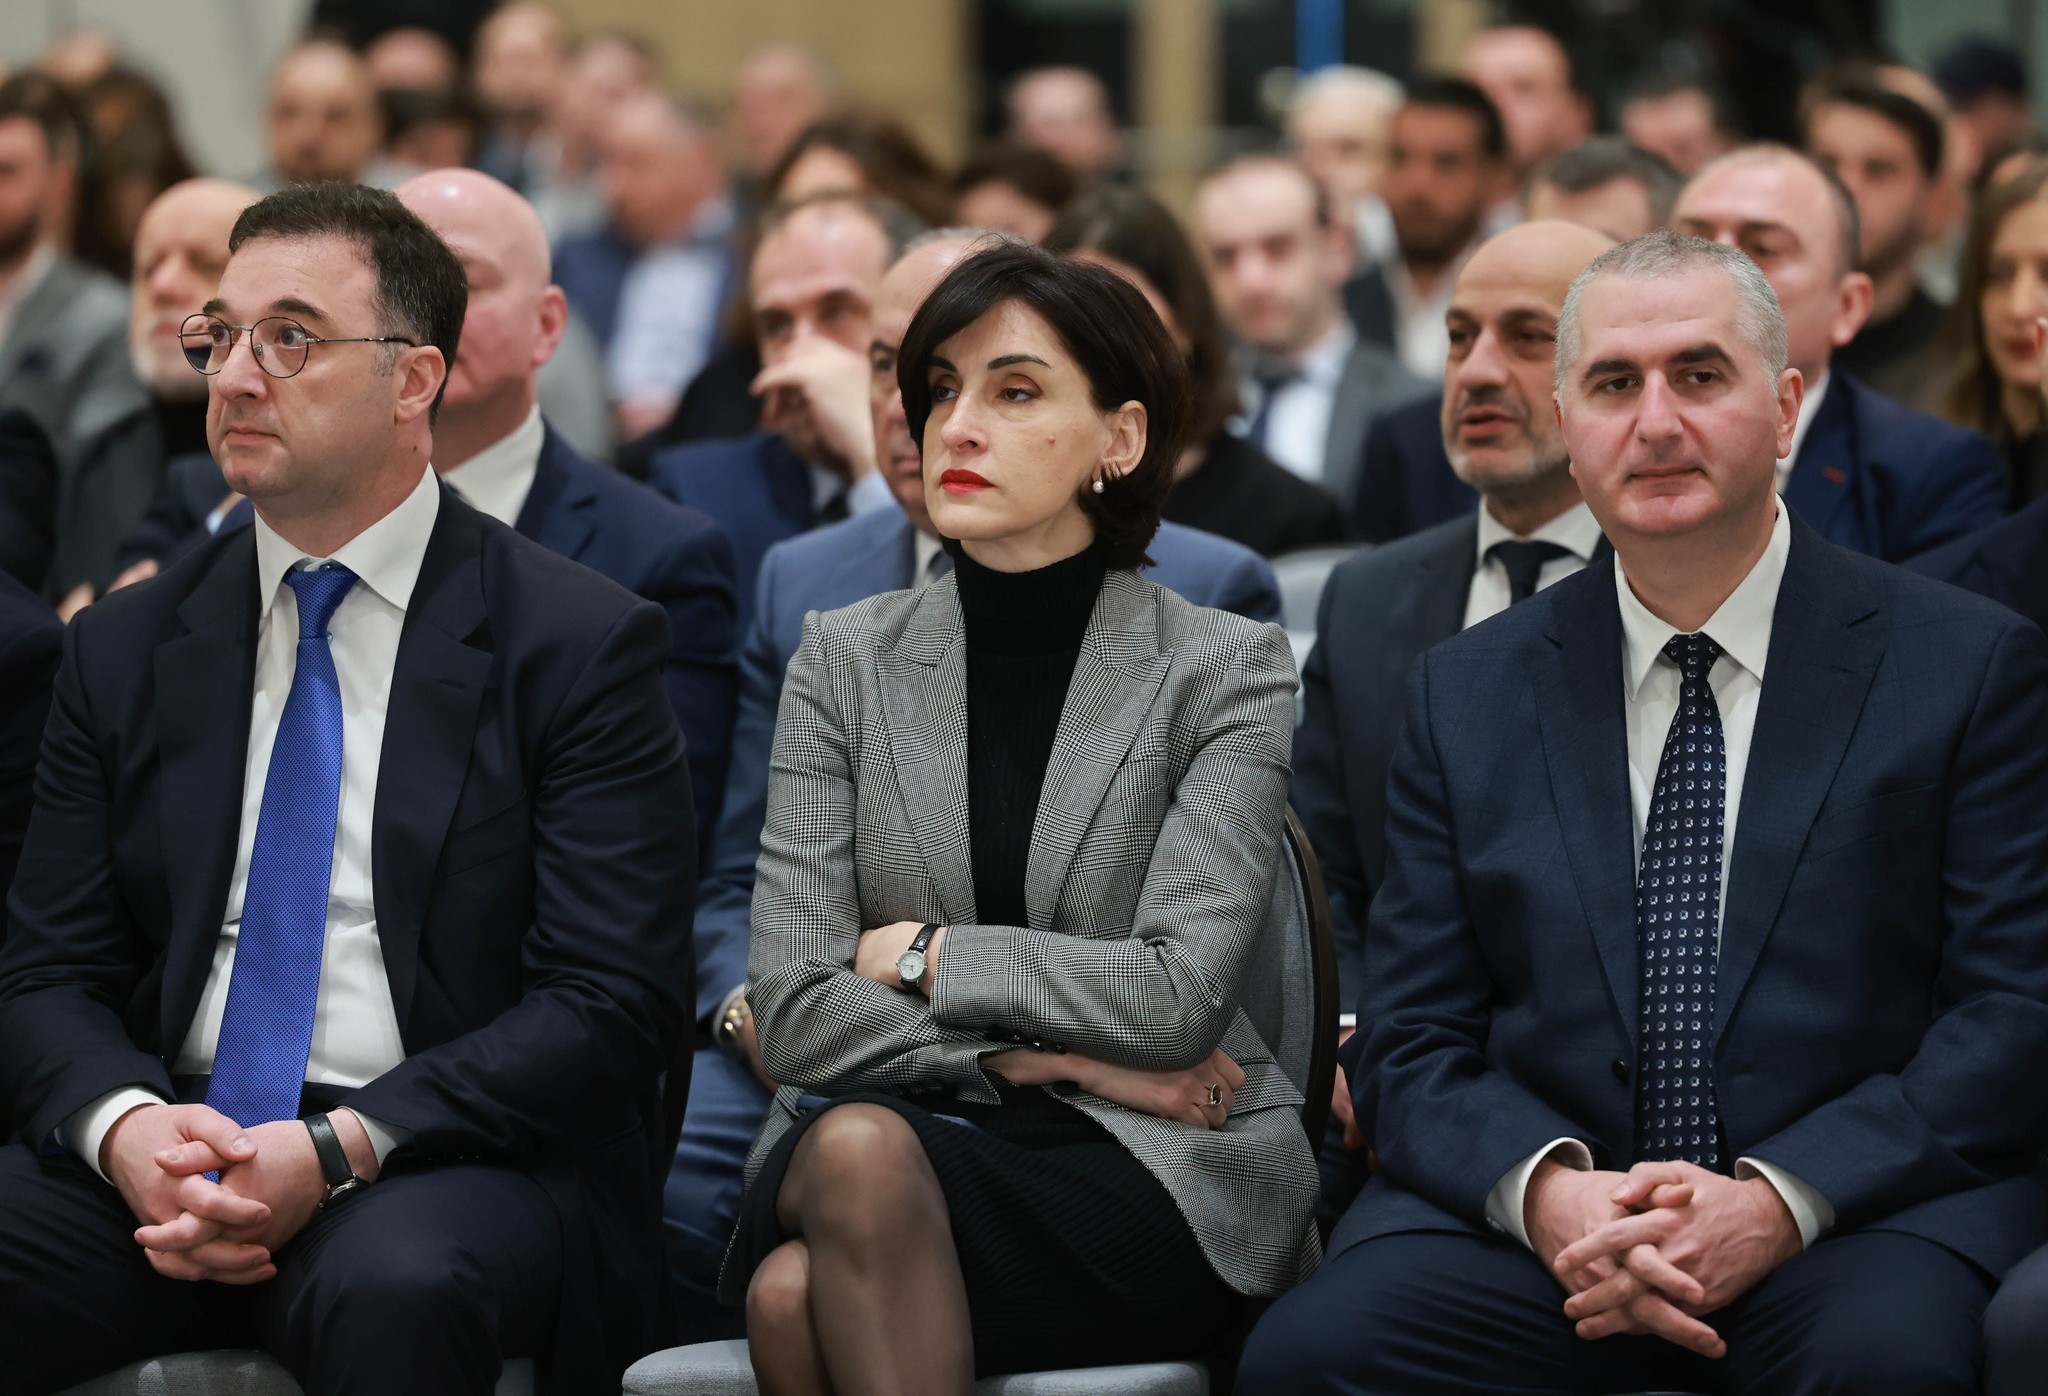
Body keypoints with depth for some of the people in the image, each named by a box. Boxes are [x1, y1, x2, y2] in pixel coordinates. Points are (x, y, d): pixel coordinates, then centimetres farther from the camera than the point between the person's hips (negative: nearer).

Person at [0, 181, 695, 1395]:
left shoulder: (582, 644, 1)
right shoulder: (126, 649, 15)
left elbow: (613, 1003, -7)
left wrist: (338, 1149, -19)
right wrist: (123, 1126, -13)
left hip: (453, 1159, -3)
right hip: (168, 1154, 3)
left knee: (392, 1286, -37)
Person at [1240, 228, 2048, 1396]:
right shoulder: (1467, 696, 14)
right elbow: (1412, 1045, 10)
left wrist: (1779, 1201, -16)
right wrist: (1547, 1190, -13)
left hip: (1864, 1209, -2)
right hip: (1531, 1210, 3)